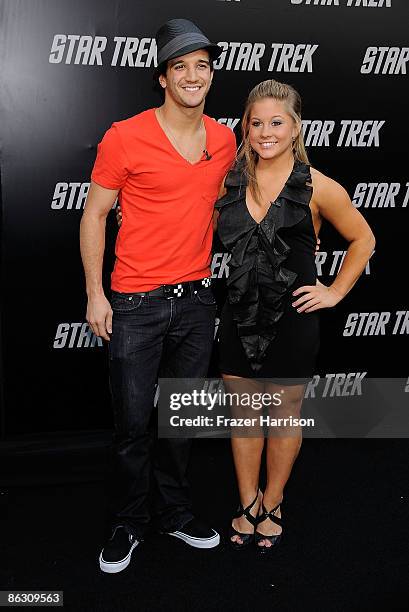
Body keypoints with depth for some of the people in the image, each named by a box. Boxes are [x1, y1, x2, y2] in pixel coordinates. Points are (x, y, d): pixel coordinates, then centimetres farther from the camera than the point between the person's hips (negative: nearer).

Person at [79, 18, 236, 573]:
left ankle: (175, 513, 33)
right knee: (133, 423, 4)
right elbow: (95, 215, -4)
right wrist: (95, 294, -7)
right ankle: (128, 523, 25)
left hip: (197, 299, 4)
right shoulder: (125, 138, -10)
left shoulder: (224, 140, 5)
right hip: (136, 303, -4)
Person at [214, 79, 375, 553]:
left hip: (291, 320, -3)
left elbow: (363, 239, 3)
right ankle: (248, 502, 34)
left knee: (285, 417, 13)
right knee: (243, 416, 14)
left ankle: (272, 504, 34)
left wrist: (336, 291, -1)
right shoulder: (231, 181, 1)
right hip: (239, 318, 3)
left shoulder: (317, 188, -10)